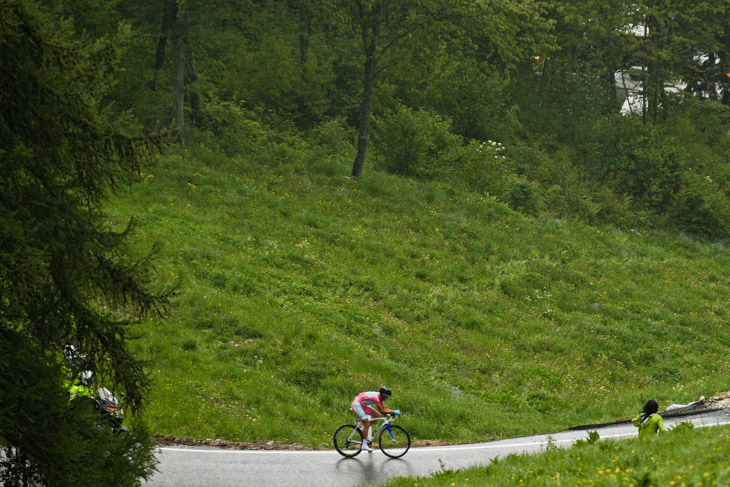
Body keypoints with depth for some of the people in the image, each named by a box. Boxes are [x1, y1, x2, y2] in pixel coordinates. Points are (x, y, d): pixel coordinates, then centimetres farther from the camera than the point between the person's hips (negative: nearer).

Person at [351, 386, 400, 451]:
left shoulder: (380, 397, 1)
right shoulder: (376, 398, -28)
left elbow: (384, 408, 2)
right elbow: (382, 411, -27)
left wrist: (393, 411, -10)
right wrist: (393, 412, -26)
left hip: (363, 405, 10)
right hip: (357, 405, -10)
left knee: (378, 416, 3)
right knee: (367, 424, -15)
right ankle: (364, 446, -13)